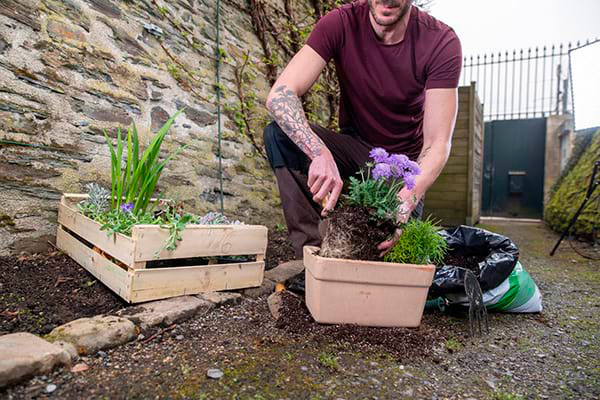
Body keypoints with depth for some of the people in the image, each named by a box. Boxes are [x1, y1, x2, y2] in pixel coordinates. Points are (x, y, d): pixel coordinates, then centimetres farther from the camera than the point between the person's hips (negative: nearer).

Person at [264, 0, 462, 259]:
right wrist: (320, 154, -43)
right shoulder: (342, 23, -15)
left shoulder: (442, 42, -17)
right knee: (279, 134, -24)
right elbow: (279, 94, -26)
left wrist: (405, 204, -40)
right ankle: (314, 250, -20)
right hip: (354, 147, 1)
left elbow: (437, 145, -21)